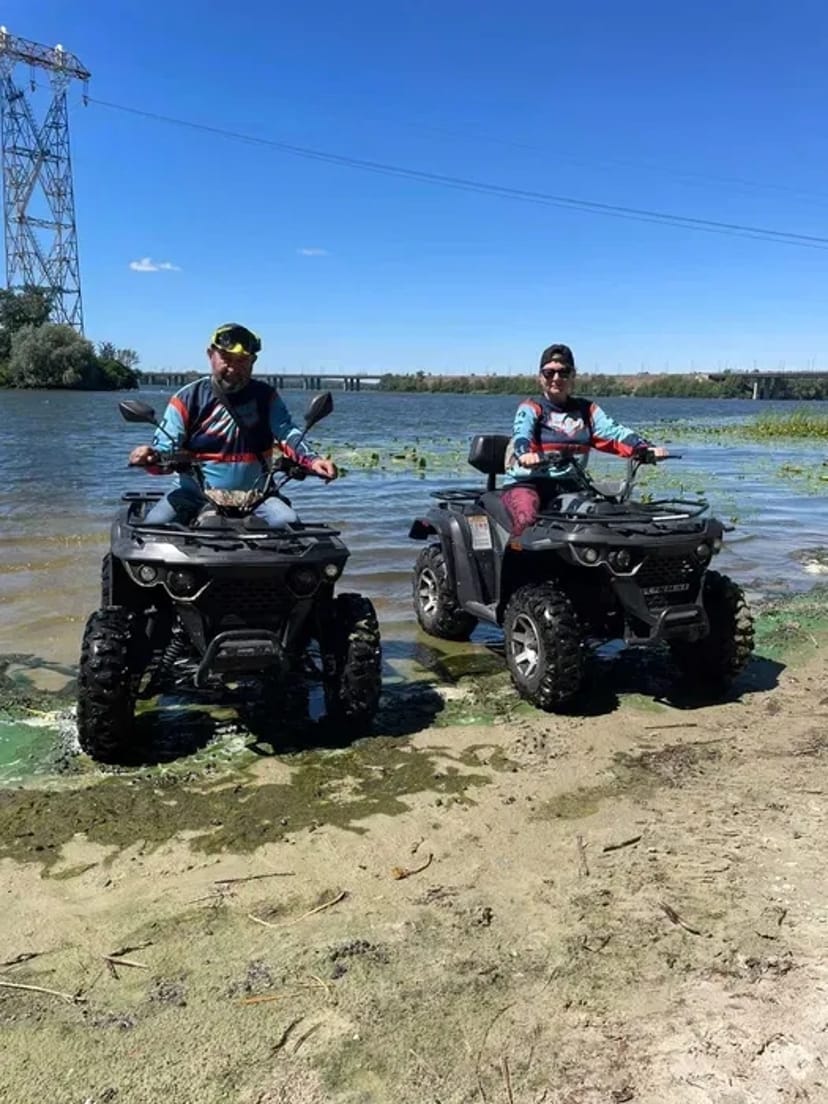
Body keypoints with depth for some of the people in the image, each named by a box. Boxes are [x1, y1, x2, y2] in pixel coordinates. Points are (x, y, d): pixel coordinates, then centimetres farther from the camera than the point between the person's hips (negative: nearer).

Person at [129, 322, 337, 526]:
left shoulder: (265, 396, 7)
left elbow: (287, 433, -6)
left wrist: (311, 459, -26)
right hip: (193, 494, 0)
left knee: (289, 523, -23)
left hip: (254, 495, 0)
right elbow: (165, 446, -1)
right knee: (154, 523, -22)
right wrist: (152, 456, -26)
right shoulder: (187, 398, 2)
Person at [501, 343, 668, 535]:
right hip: (526, 484, -4)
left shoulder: (587, 410, 14)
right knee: (527, 521, -34)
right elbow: (521, 433, -18)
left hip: (569, 487, 4)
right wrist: (525, 453, -43)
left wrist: (645, 448, -20)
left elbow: (614, 431, 0)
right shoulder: (531, 408, 2)